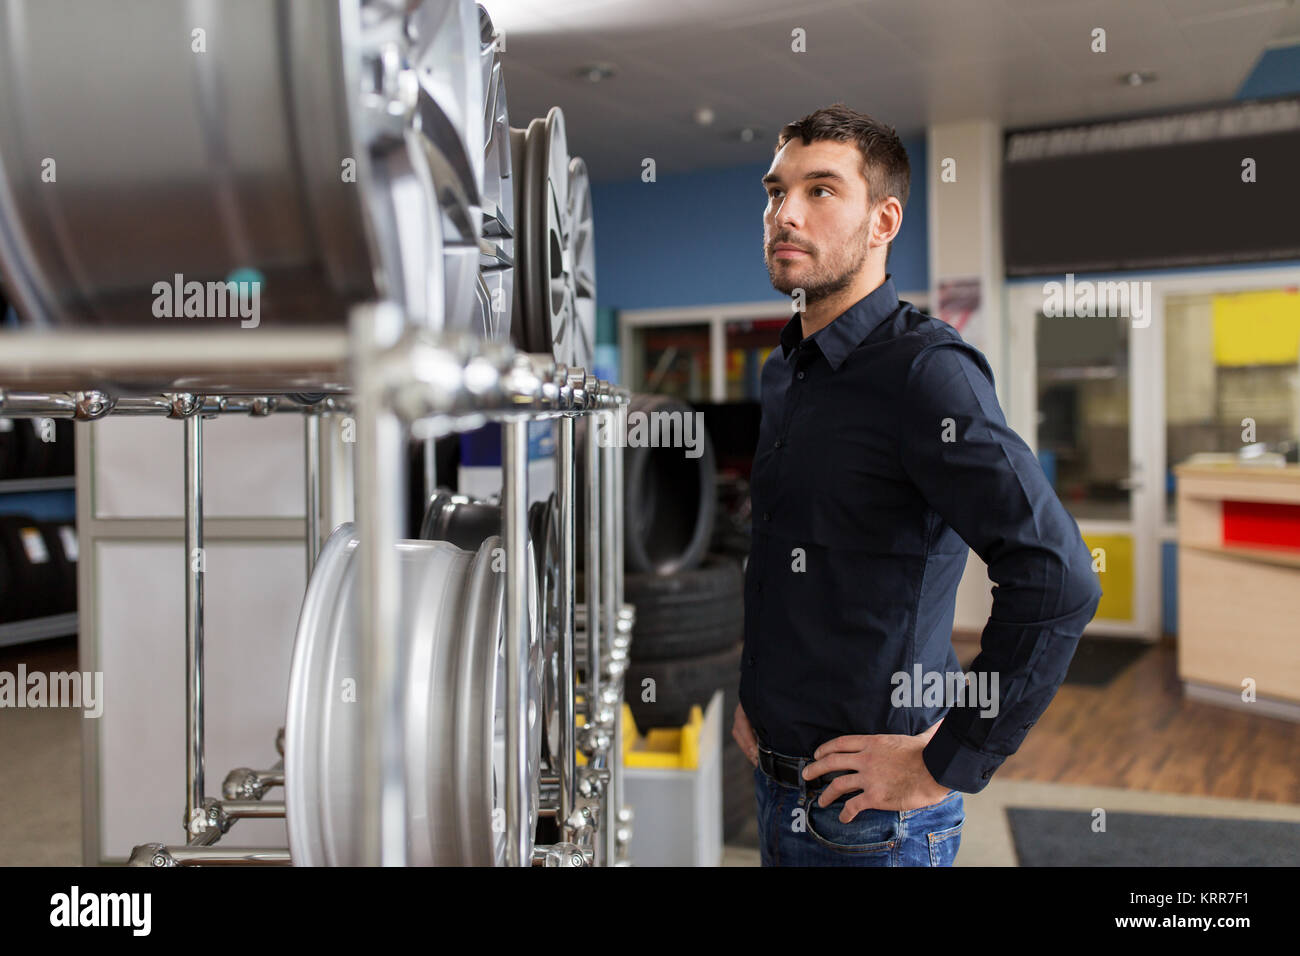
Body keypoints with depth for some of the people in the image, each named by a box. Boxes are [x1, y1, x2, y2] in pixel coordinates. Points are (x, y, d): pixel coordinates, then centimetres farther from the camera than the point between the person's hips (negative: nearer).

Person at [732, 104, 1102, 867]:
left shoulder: (926, 368, -18)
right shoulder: (781, 373, 8)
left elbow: (1056, 580, -27)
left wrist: (948, 766, -21)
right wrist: (748, 691, 13)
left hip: (873, 816, -7)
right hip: (777, 784, 8)